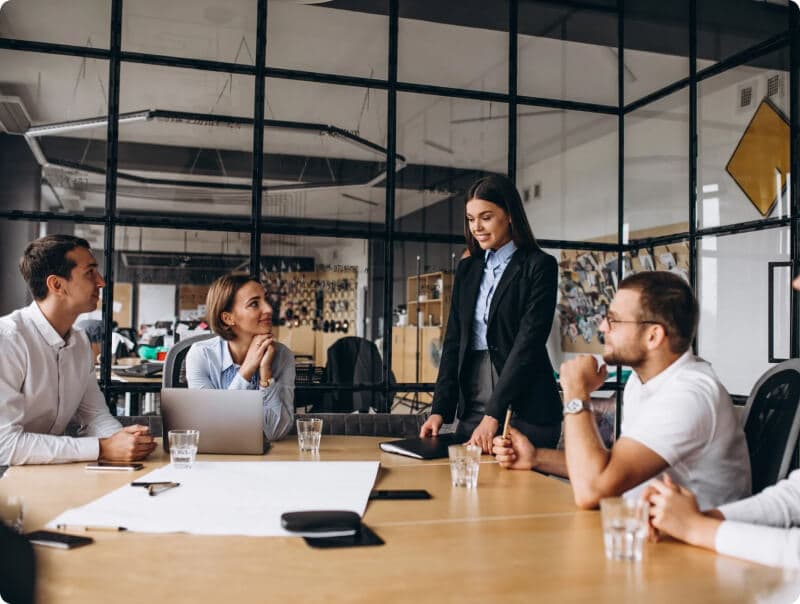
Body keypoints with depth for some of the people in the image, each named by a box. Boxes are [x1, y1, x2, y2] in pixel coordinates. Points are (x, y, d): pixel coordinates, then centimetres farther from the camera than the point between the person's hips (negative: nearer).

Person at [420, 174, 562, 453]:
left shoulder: (539, 266, -5)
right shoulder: (467, 268, 12)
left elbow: (529, 342, -14)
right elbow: (453, 340, 9)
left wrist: (493, 415, -20)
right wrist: (440, 409, -2)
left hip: (523, 409, -5)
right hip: (472, 407, 5)